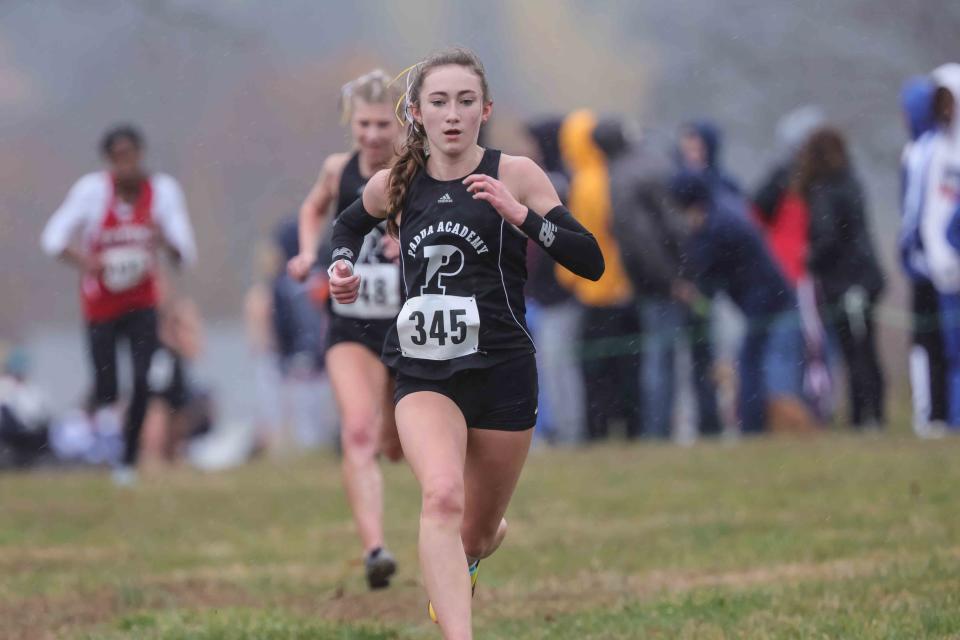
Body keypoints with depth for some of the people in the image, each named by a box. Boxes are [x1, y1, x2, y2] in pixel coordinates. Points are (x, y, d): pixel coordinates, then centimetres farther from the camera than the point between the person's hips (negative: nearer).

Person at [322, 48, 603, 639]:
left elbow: (591, 262, -11)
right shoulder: (396, 185, 3)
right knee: (443, 496, -29)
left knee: (478, 533, 16)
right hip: (424, 373, 0)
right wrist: (343, 265, 6)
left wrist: (520, 214, -23)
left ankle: (459, 566, 55)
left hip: (503, 371, 0)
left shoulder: (514, 175, -5)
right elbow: (349, 224, 27)